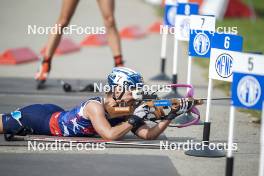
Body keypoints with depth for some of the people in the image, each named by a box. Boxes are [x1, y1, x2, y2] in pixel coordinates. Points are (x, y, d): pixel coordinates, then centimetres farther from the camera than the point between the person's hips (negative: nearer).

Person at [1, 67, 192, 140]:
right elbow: (110, 135, -45)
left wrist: (170, 117, -27)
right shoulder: (95, 106, -34)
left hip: (57, 115, 7)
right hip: (38, 117, -7)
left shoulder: (128, 111, -12)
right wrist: (135, 119, -40)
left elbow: (149, 135, -14)